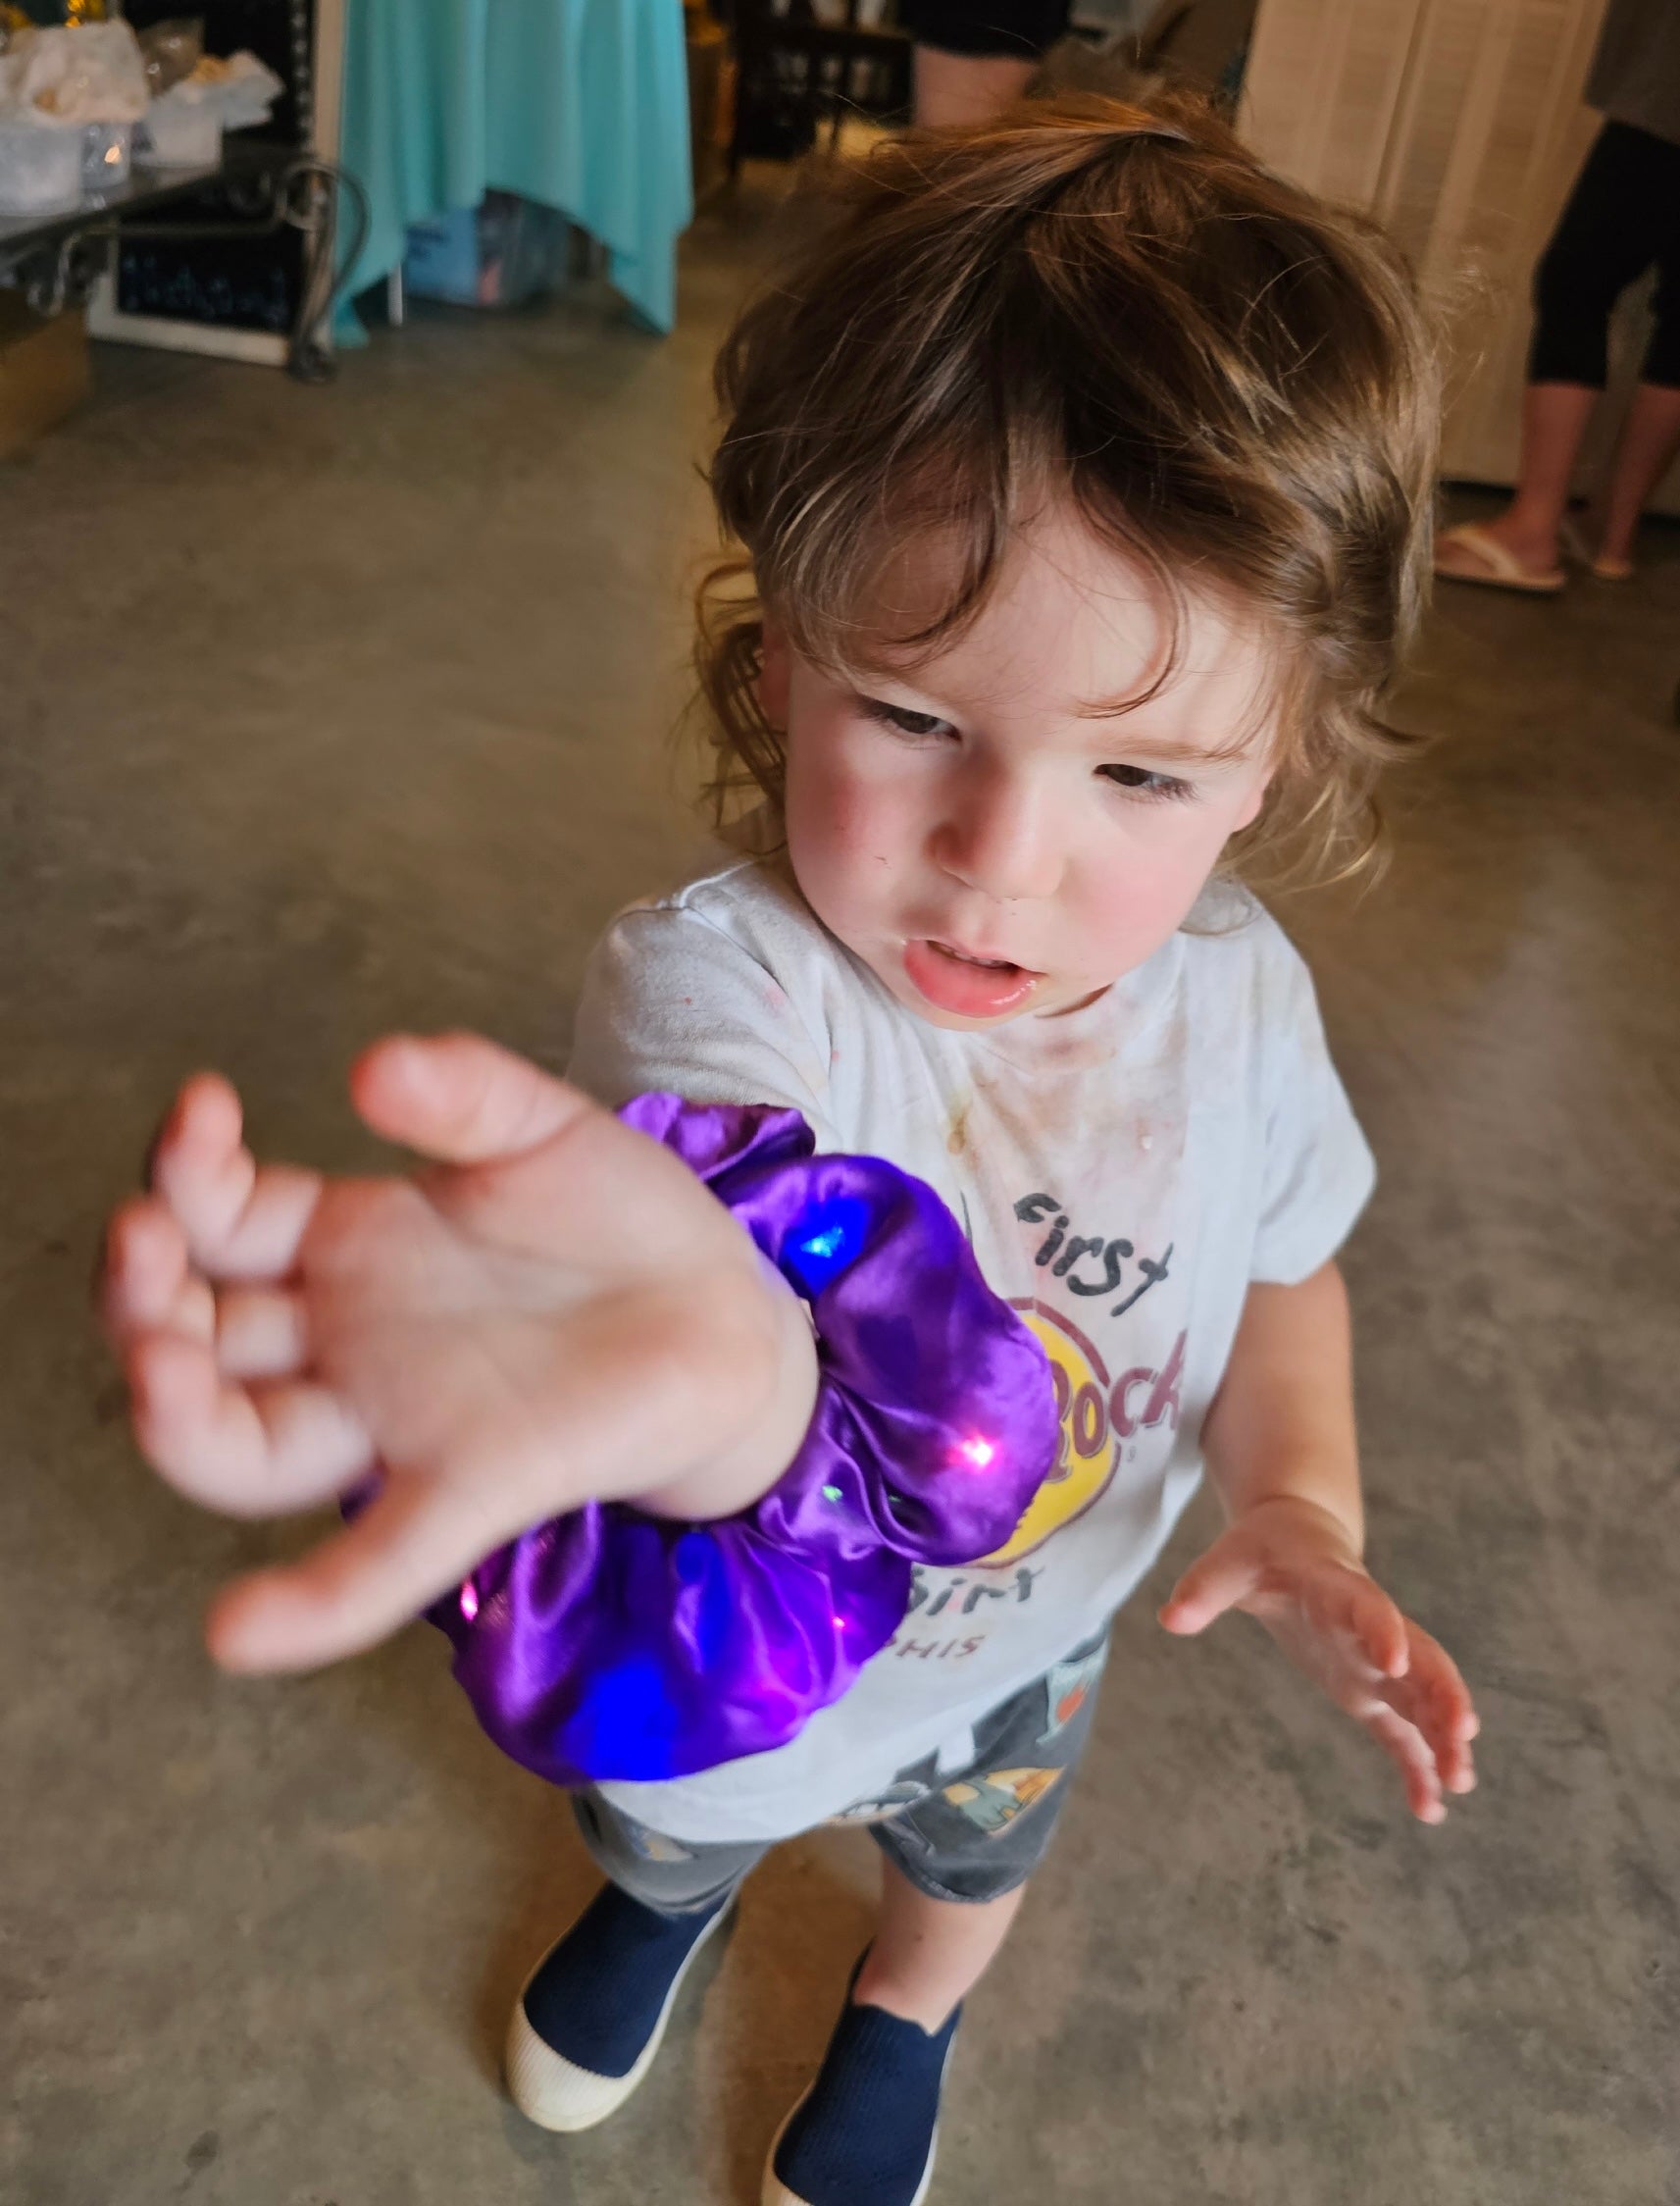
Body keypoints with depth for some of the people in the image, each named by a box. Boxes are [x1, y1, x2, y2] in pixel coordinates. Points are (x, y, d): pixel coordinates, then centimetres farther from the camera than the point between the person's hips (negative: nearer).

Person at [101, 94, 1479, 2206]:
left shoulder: (1238, 998, -24)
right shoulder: (721, 975, -39)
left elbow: (1277, 1267, -4)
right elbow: (737, 1200, -61)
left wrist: (1299, 1496, -22)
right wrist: (707, 1356, -85)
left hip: (1025, 1645, 3)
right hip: (729, 1643, -2)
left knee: (973, 1857, 36)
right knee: (673, 1822, 34)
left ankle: (902, 2011, 75)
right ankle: (670, 1893, 75)